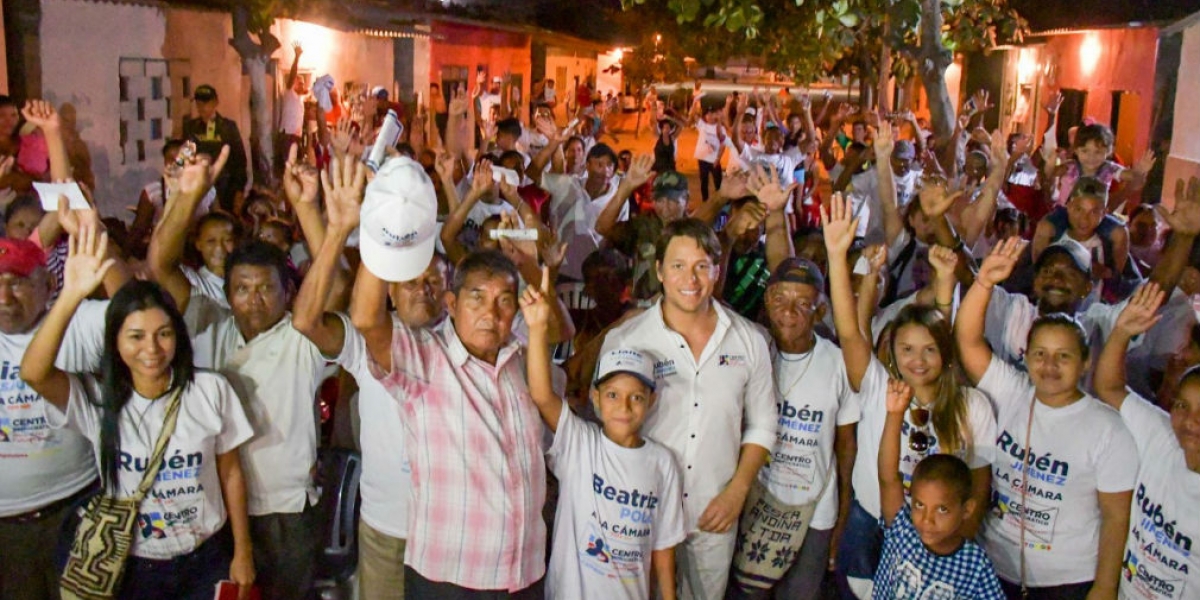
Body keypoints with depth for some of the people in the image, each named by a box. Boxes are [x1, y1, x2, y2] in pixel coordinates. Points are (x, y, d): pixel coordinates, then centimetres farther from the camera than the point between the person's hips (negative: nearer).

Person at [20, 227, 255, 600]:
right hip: (135, 569, 0)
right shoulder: (96, 398, -10)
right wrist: (72, 295, -38)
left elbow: (231, 473, -2)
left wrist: (242, 552, 2)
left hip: (207, 560, 0)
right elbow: (33, 373, -29)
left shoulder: (211, 390, -10)